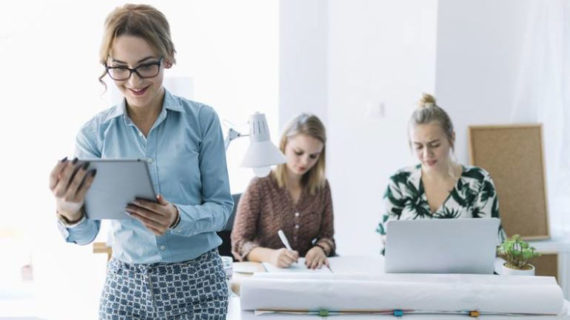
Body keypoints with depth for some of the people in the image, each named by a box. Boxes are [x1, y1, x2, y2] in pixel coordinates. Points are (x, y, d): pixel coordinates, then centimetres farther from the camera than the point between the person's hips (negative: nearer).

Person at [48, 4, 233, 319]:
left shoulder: (201, 119, -7)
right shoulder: (94, 132, -3)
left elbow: (221, 206, -4)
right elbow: (86, 232, -6)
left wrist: (178, 218, -23)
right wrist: (69, 212, -28)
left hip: (198, 281, -1)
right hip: (126, 284, 1)